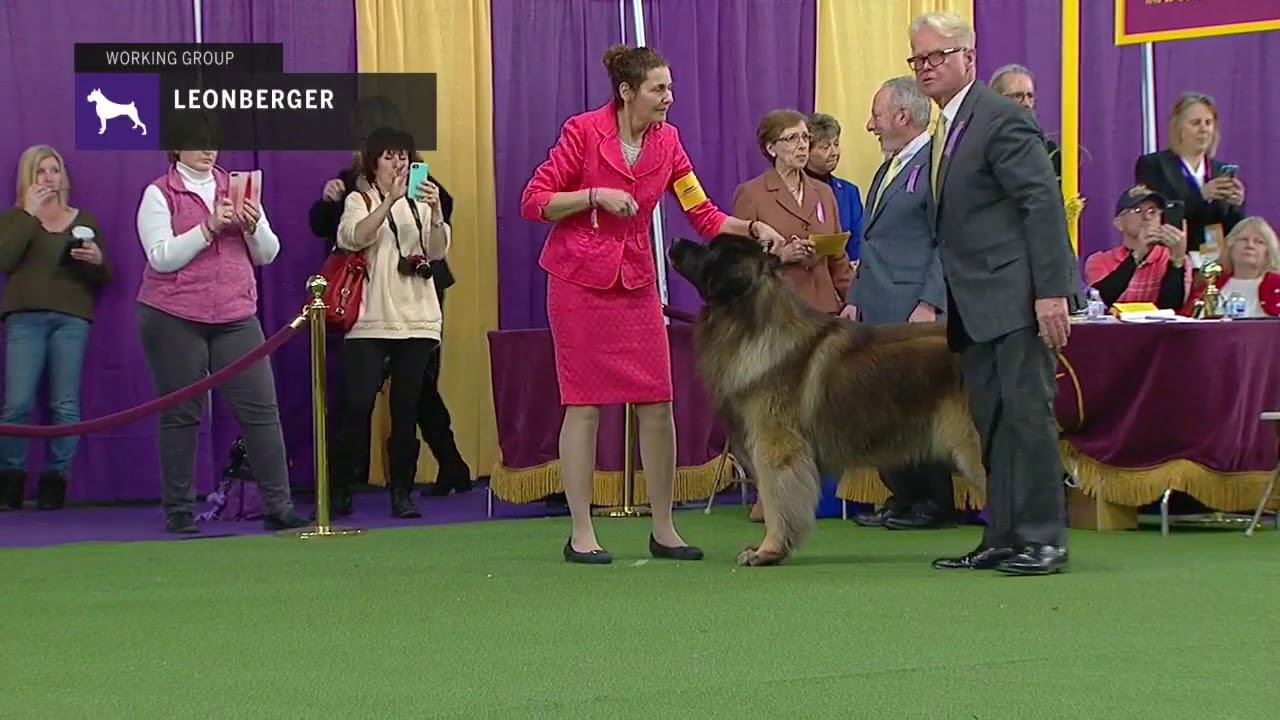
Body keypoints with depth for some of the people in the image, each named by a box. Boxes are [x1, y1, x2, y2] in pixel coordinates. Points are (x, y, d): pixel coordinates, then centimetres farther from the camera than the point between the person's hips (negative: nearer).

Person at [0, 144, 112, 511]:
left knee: (65, 404, -7)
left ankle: (55, 481, 0)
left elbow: (104, 278, 16)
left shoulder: (83, 221, 18)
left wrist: (98, 260, -7)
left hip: (72, 318, 1)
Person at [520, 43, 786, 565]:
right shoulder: (583, 131, -10)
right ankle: (581, 534, 4)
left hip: (637, 284, 5)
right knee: (585, 403, -3)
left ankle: (664, 530, 11)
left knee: (657, 404, 1)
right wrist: (595, 195, -18)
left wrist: (751, 229, -11)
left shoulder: (667, 141, 4)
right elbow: (532, 203, -8)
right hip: (580, 282, -5)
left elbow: (703, 214, 5)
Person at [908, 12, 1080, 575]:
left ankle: (1043, 539, -4)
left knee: (1027, 413, -8)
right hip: (977, 303, 10)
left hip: (1018, 295, -9)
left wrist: (1052, 290, -22)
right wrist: (936, 300, 15)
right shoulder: (948, 128, 18)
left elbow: (1044, 204, -17)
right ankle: (1003, 538, 12)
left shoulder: (1001, 119, -11)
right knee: (991, 421, 9)